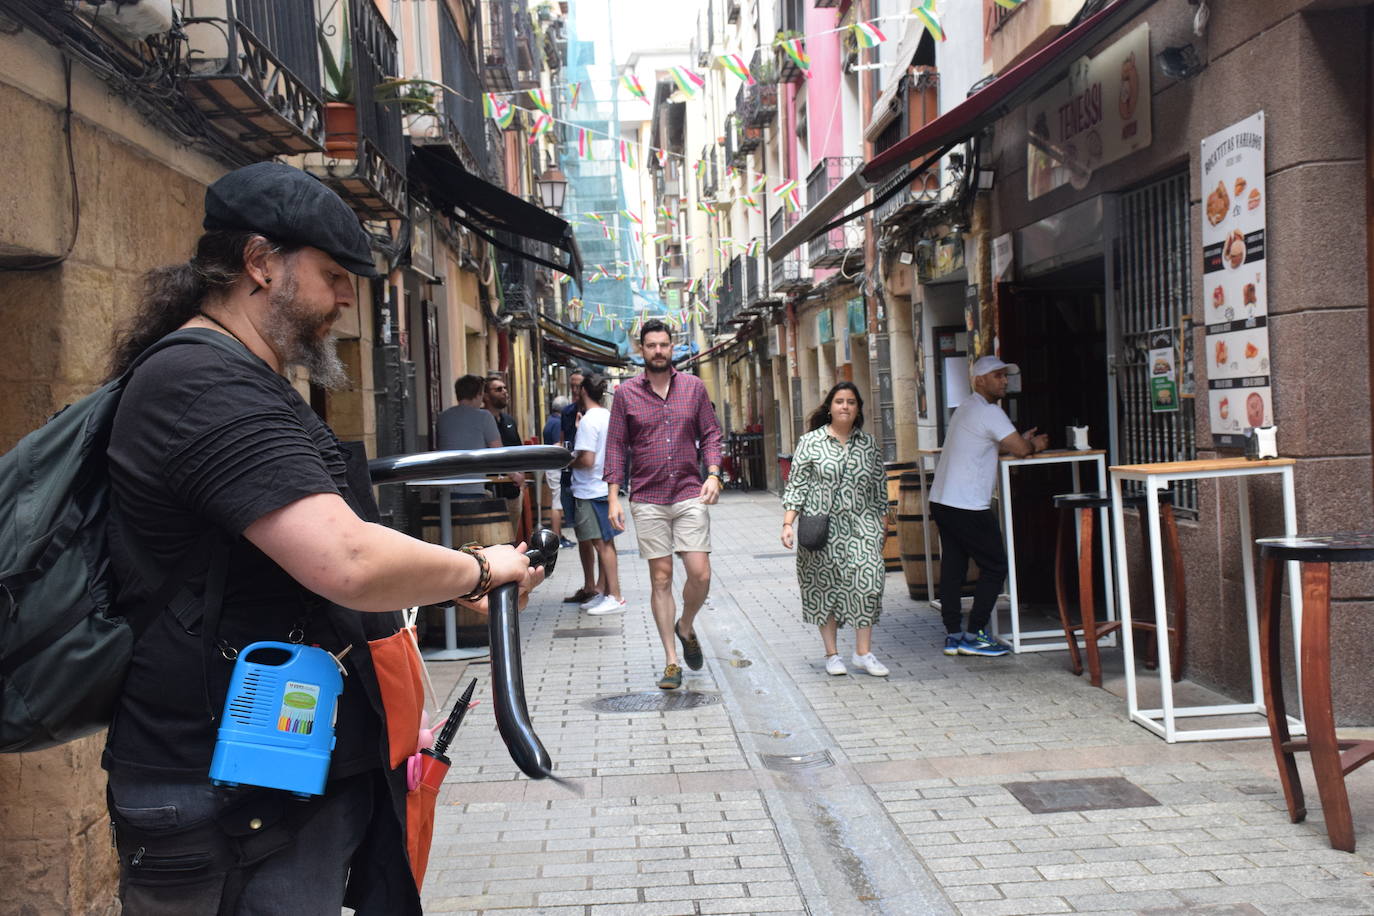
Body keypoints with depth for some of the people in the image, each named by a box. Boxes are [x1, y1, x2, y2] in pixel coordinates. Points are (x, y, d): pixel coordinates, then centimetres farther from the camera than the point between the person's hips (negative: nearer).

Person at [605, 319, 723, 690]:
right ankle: (671, 661, 10)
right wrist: (613, 497, -2)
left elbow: (710, 434, 10)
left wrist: (713, 474, -6)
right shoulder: (625, 393, 4)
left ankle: (686, 627, 25)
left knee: (701, 574, -6)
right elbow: (616, 446, 5)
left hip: (689, 494, 1)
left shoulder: (693, 387, 7)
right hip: (647, 500, -1)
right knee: (661, 578, 2)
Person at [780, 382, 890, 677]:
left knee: (867, 582, -9)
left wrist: (883, 525, 14)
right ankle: (831, 654, 14)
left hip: (862, 525, 2)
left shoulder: (869, 443, 11)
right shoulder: (810, 442, 1)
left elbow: (879, 486, 16)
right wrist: (788, 523, -9)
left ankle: (863, 652, 0)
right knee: (826, 586, 3)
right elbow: (796, 485, 0)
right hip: (823, 526, -2)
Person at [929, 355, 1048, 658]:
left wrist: (1024, 441, 16)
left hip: (942, 502, 9)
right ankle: (974, 635, 0)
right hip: (968, 506, -9)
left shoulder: (965, 409, 20)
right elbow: (1020, 449, -13)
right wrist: (1034, 445, 9)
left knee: (952, 568, 9)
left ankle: (953, 635, 11)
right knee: (994, 567, 0)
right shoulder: (989, 412, -11)